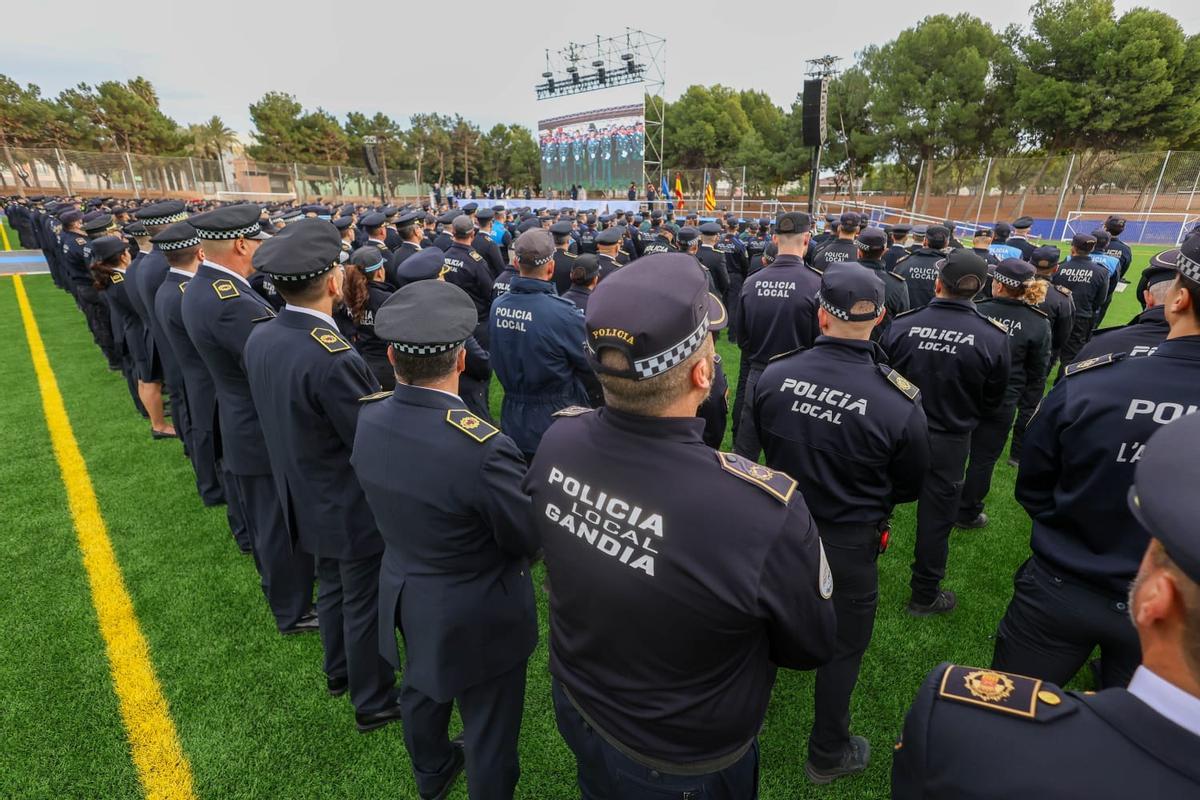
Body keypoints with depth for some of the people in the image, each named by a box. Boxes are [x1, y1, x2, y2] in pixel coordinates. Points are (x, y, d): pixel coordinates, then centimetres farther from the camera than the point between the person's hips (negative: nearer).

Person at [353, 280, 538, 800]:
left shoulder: (366, 417, -15)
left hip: (404, 596, 8)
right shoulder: (483, 448, -36)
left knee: (422, 690, 34)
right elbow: (533, 543, -21)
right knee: (489, 730, 19)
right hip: (477, 619, -7)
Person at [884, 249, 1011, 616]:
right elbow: (993, 400, -2)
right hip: (949, 442, -1)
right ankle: (924, 595, 29)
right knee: (936, 518, 13)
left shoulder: (902, 324, -16)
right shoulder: (994, 337, -15)